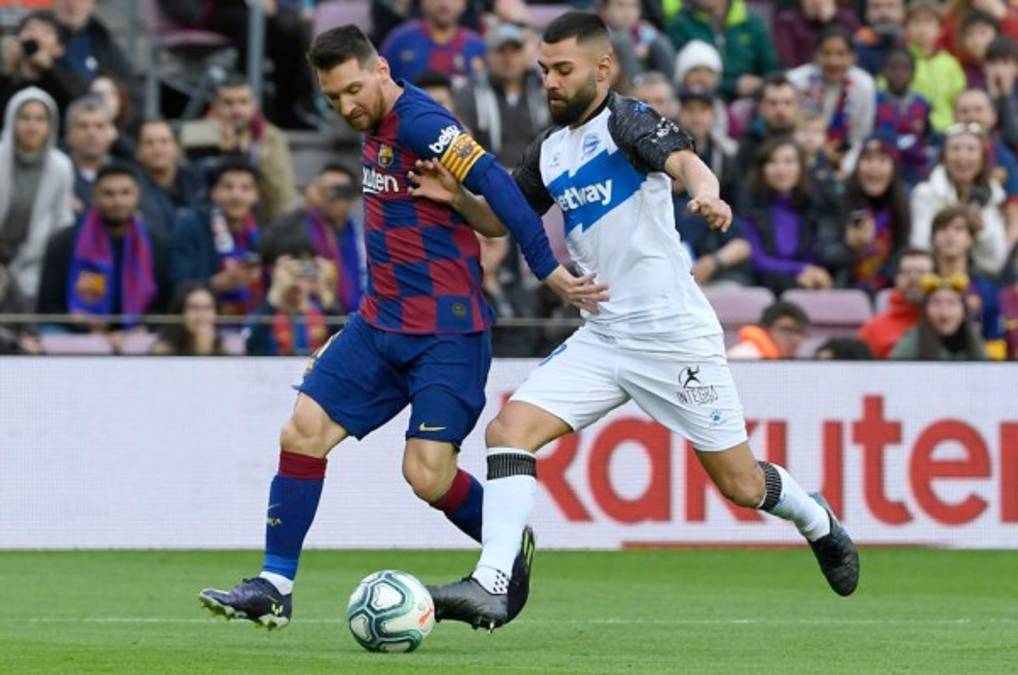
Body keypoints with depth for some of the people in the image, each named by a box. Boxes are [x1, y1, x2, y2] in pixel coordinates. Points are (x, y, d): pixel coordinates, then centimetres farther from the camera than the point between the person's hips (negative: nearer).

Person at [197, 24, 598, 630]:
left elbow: (498, 188, -25)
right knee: (305, 429, -1)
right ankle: (275, 587, 3)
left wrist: (550, 272, -28)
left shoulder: (420, 123, -18)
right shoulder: (376, 130, 11)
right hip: (382, 323, 9)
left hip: (447, 331, -9)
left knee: (428, 474, -11)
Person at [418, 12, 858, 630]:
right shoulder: (549, 150, 10)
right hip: (603, 339, 7)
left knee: (741, 484, 4)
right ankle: (493, 585, -19)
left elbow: (685, 161, -30)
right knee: (509, 430, -13)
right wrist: (456, 197, 1)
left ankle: (820, 525, 36)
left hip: (675, 338, -7)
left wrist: (706, 195, -53)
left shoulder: (626, 121, -12)